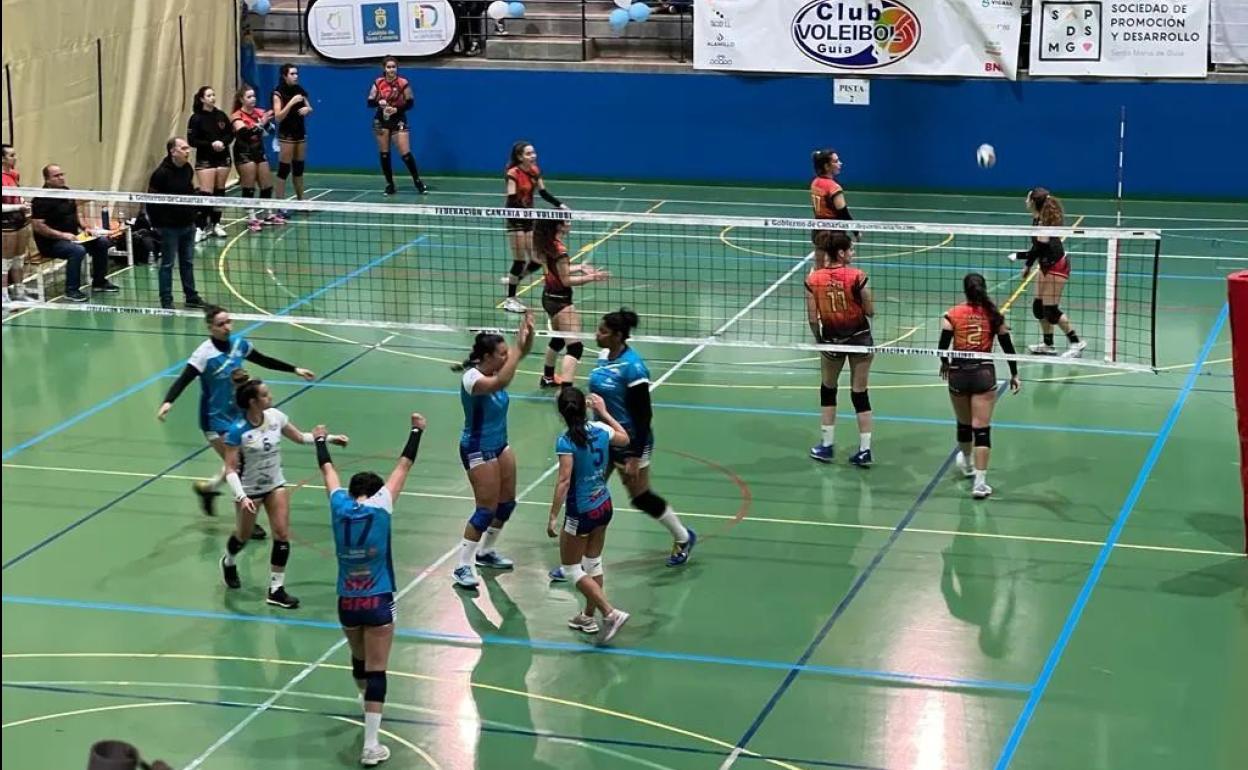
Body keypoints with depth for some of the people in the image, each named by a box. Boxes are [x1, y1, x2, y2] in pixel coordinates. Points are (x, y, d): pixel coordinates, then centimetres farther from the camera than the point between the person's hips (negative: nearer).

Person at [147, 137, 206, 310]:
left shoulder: (188, 169, 5)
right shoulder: (161, 173, -18)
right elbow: (152, 201, -16)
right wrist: (157, 223, -16)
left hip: (188, 224, 7)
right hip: (170, 226, -7)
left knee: (188, 262, 15)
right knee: (167, 264, 3)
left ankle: (191, 297, 25)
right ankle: (166, 301, 11)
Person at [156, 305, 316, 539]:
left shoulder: (239, 344, -2)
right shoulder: (205, 353, -21)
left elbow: (264, 361, 13)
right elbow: (184, 379, -28)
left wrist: (294, 369, 17)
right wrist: (168, 401, -45)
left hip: (237, 414, 7)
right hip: (215, 420, -7)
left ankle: (206, 488, 40)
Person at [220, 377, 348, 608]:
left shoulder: (275, 416, -10)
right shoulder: (237, 431, -26)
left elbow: (300, 437, 7)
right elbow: (230, 468, -22)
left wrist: (329, 438, 0)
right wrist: (241, 496, -33)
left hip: (275, 485, 4)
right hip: (249, 489, -4)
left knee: (282, 533, -4)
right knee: (244, 535, 15)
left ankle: (276, 589, 5)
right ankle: (228, 563, 50)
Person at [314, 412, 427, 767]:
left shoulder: (339, 508, -3)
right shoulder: (381, 507, -10)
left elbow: (328, 469, 14)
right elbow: (403, 466, -1)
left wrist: (320, 440, 30)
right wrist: (416, 431, 10)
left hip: (347, 603, 4)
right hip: (377, 603, -4)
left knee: (360, 661, 25)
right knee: (376, 671, -3)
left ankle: (369, 706, 50)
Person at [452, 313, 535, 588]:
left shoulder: (493, 368, -3)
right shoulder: (472, 377, -26)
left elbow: (521, 351, -1)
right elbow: (500, 383, -45)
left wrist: (528, 331, -22)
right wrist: (518, 350, -44)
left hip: (500, 445, 9)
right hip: (478, 450, -9)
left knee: (507, 503, 16)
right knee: (486, 509, -8)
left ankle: (486, 552, 34)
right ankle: (463, 567, 0)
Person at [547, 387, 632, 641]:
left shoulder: (566, 442, -21)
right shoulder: (601, 431, -4)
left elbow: (564, 481, -26)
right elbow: (624, 439, 19)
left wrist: (553, 517, -23)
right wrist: (604, 412, 25)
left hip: (581, 513, -7)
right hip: (604, 506, 7)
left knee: (571, 570, 6)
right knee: (593, 563, 21)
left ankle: (611, 613, -5)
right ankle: (589, 617, 33)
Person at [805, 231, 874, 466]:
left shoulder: (813, 279, -9)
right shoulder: (857, 276, -16)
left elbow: (812, 318, -4)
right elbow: (870, 311, -8)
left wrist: (819, 340, 11)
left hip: (831, 339, 1)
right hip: (859, 337, -1)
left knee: (828, 390, 20)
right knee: (860, 393, 7)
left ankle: (826, 446, 22)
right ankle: (864, 450, 6)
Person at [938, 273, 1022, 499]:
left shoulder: (952, 315, -4)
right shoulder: (994, 315, 0)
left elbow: (943, 344, -8)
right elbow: (1007, 346, 6)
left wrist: (945, 363, 13)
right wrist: (1014, 374, 18)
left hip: (958, 373, 1)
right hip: (984, 372, -1)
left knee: (964, 423, 22)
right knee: (982, 428, -2)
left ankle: (966, 462, 47)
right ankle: (980, 482, -9)